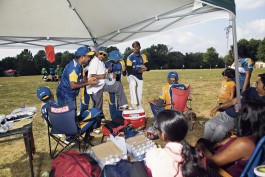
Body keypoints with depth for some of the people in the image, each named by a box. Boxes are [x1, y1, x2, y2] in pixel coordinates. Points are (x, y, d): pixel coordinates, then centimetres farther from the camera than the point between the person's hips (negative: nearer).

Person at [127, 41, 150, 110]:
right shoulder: (130, 57, -12)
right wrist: (139, 71, -28)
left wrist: (145, 68, -29)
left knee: (139, 94, 10)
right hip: (132, 76, -4)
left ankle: (139, 107, 30)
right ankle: (134, 103, -32)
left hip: (140, 77, 4)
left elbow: (148, 67, -5)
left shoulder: (143, 56, 0)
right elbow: (129, 70, -15)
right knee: (133, 84, -37)